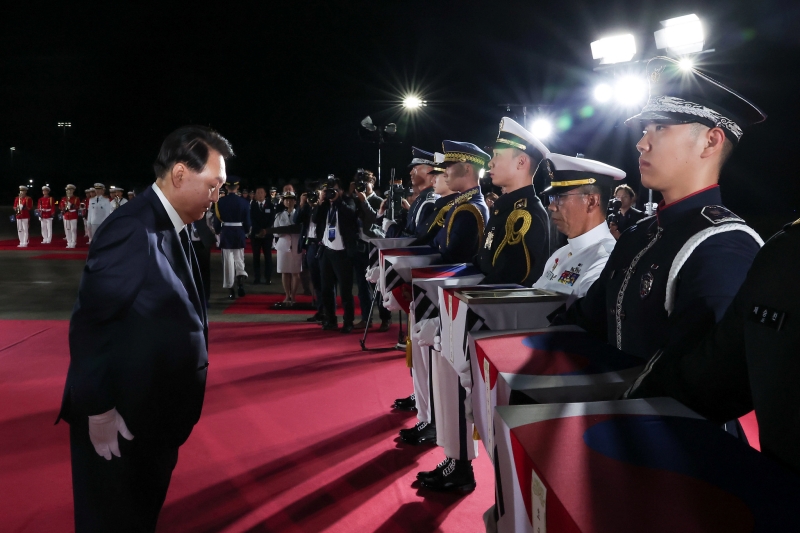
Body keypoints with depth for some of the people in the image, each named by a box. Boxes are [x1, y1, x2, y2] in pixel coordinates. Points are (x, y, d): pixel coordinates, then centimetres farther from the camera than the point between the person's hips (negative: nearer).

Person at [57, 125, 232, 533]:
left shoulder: (172, 227, 5)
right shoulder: (133, 230, -23)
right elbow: (87, 323, -24)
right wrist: (99, 409, -19)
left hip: (155, 416, 8)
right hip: (118, 422, -8)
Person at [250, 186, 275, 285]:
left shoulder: (270, 205, 6)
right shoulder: (252, 205, 4)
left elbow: (272, 219, 1)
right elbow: (251, 219, -3)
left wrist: (266, 230, -12)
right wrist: (259, 231, -13)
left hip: (267, 234, 0)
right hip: (255, 234, 0)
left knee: (268, 256, -1)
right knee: (256, 257, 1)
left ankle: (268, 278, 1)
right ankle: (257, 278, 3)